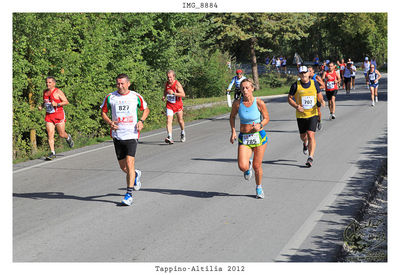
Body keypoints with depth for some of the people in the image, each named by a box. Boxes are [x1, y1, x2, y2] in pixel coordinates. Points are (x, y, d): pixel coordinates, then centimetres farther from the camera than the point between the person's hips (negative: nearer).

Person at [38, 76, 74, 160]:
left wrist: (57, 104, -22)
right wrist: (41, 107, 6)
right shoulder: (45, 92, 11)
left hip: (59, 115, -5)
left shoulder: (58, 92, -8)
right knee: (50, 134, -6)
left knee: (61, 134, 1)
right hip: (49, 116, 5)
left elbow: (66, 102, -9)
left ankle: (68, 138, 37)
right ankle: (52, 153, -4)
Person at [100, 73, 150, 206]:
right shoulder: (110, 97, 2)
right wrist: (109, 122, -6)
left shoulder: (136, 96, 1)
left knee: (129, 163, -15)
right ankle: (136, 174, 42)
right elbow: (103, 112, 13)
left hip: (131, 135, -2)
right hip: (117, 135, 3)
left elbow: (146, 109, 16)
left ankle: (129, 194, -10)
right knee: (122, 166, 8)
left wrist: (141, 121, -2)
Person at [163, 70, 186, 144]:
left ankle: (183, 133, 42)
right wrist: (164, 96, 1)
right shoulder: (166, 83, -1)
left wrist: (173, 93, -36)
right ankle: (169, 137, -26)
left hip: (178, 105, -3)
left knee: (180, 121, 13)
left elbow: (183, 94, -26)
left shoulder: (177, 84, -17)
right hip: (169, 105, 3)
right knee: (169, 121, -15)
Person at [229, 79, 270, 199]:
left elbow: (266, 118, 3)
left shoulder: (259, 103, -10)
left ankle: (259, 187, 33)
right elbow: (232, 116, 12)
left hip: (259, 136, -1)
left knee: (257, 166, 5)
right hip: (244, 138, 1)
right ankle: (248, 165, 23)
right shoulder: (237, 103, -6)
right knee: (242, 166, -16)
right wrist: (233, 131, 0)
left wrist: (260, 125, -17)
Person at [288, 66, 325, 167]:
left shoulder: (314, 83, 0)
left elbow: (319, 94, 14)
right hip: (301, 115, 1)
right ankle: (305, 144, 50)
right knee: (303, 136, 12)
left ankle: (311, 157, -9)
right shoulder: (295, 85, -5)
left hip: (313, 114, -1)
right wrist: (296, 106, -15)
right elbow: (289, 98, 2)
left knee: (311, 135, -14)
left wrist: (322, 101, -9)